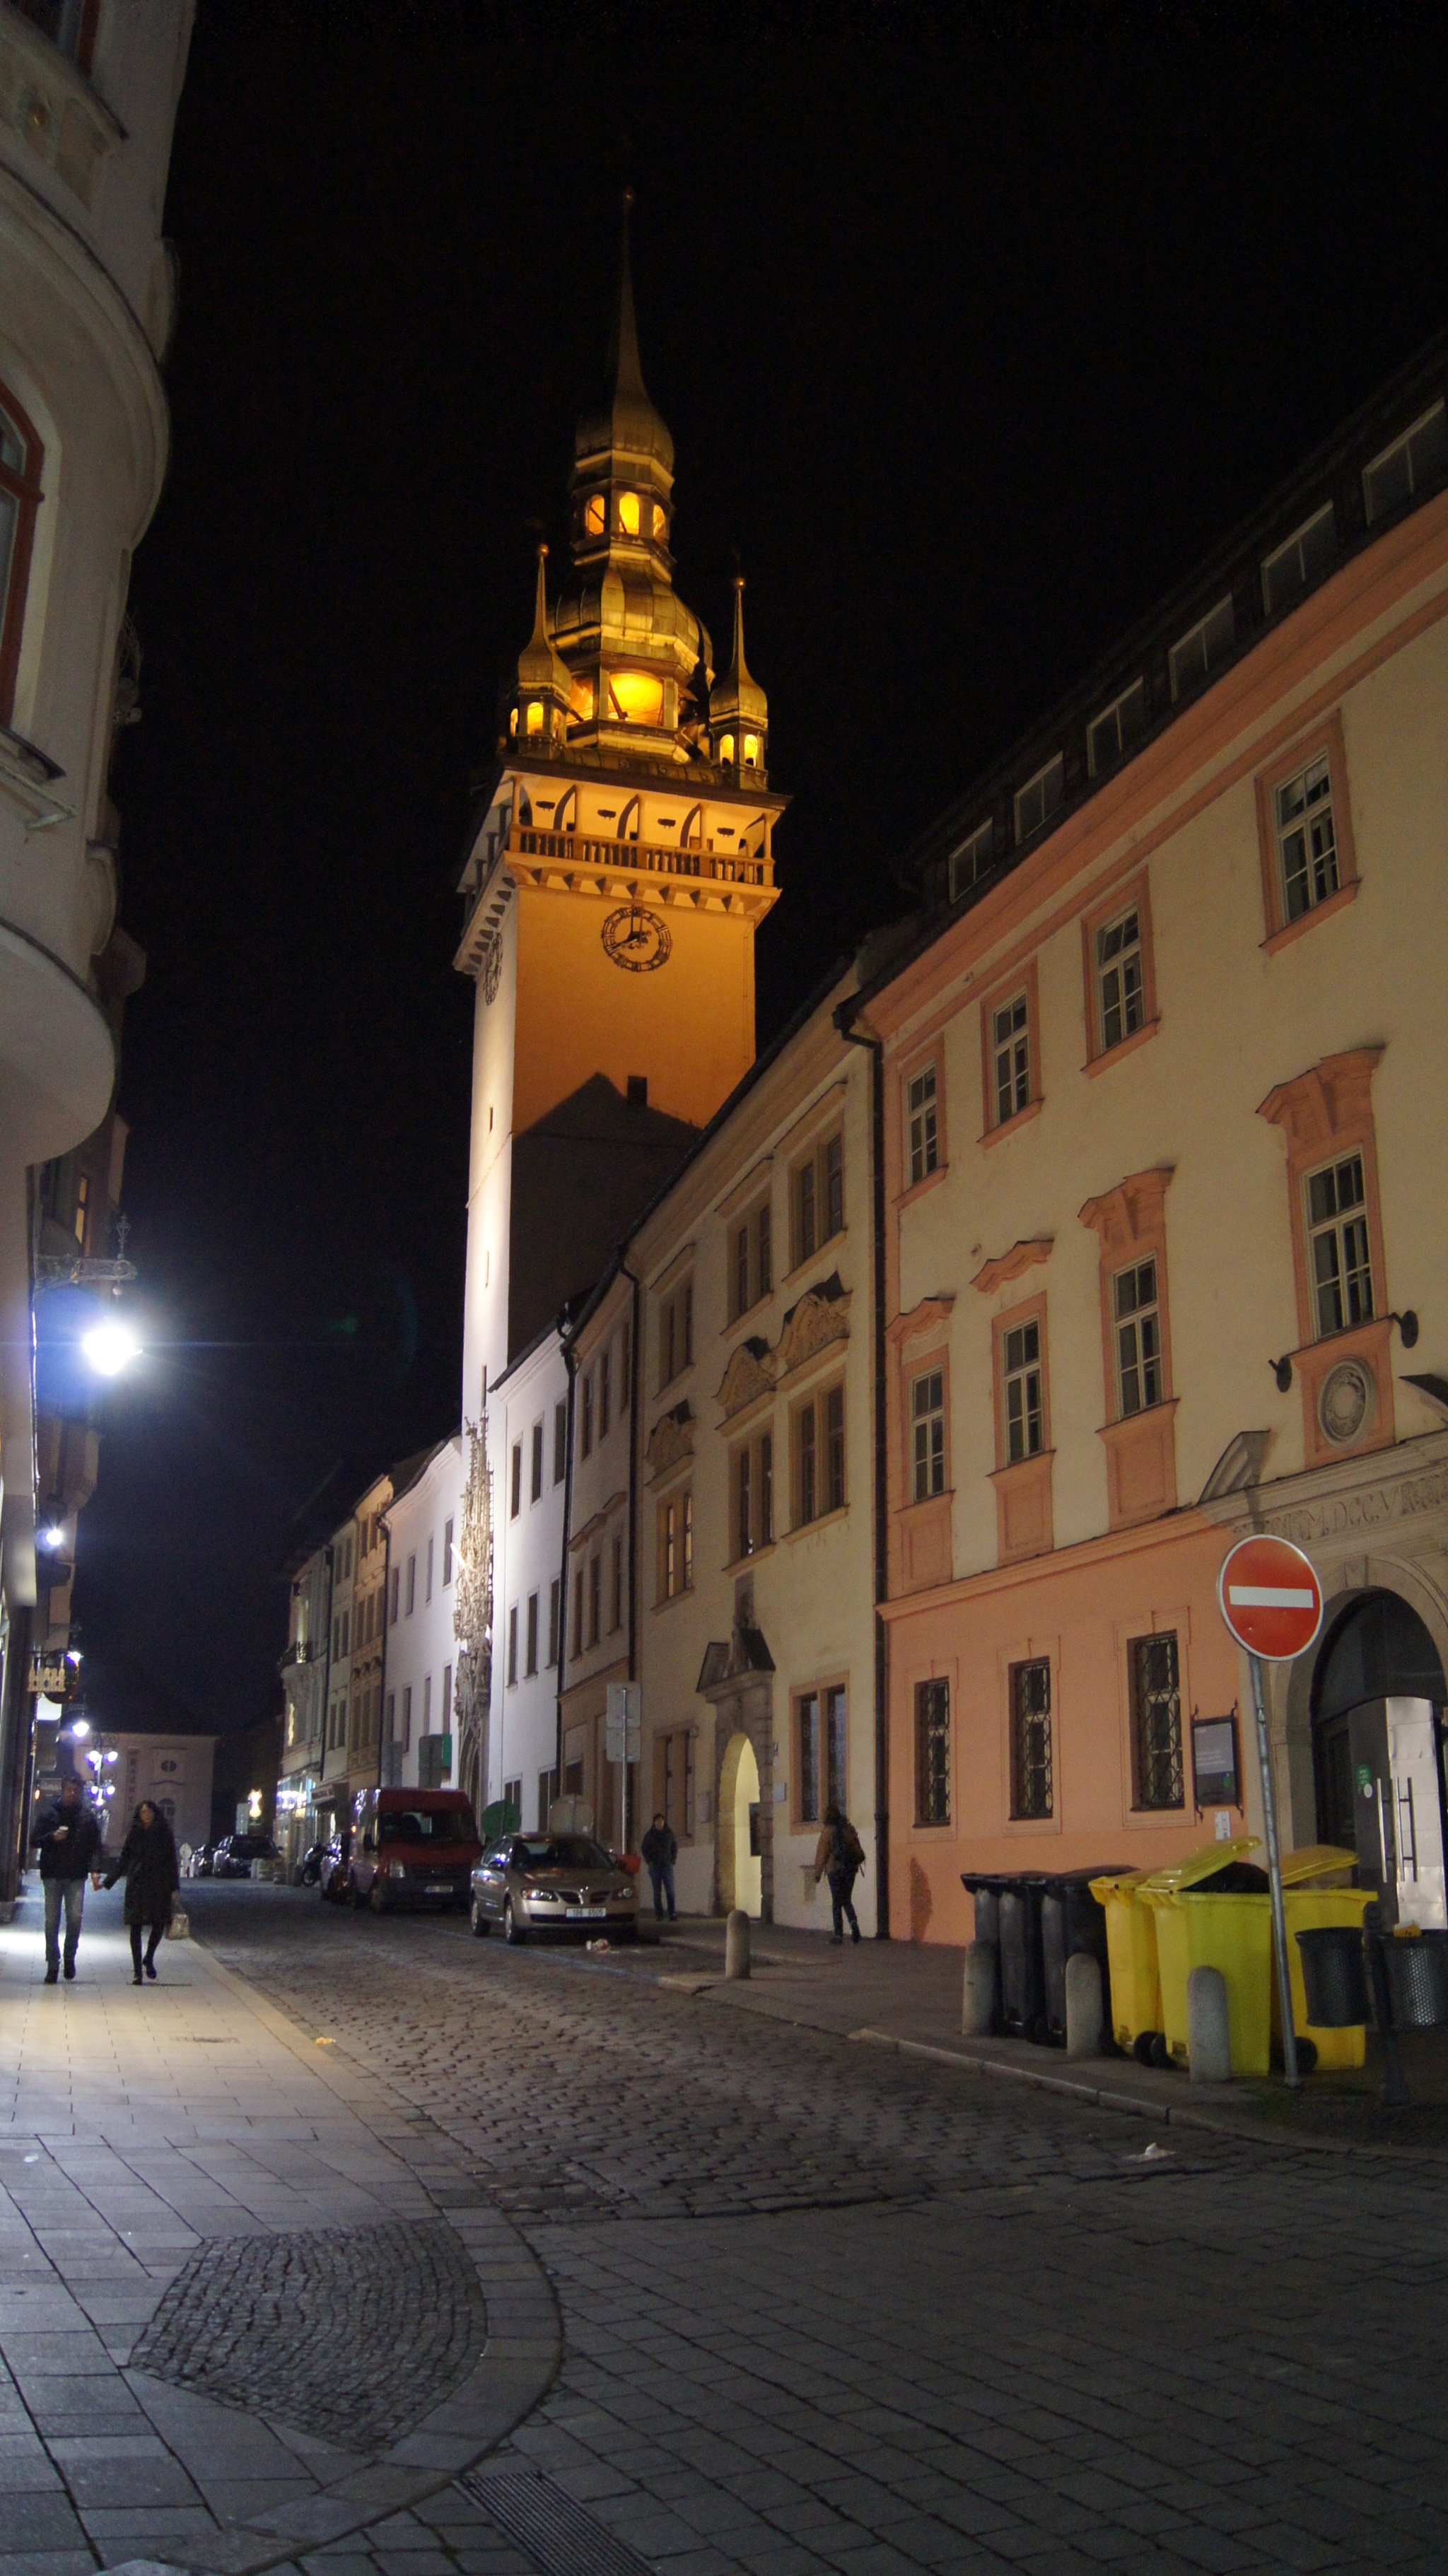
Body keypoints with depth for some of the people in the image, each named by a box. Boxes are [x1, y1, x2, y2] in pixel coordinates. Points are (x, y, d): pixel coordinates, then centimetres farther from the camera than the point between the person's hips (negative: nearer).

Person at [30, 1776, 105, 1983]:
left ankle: (70, 1956, 14)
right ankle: (52, 1964, 9)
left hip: (76, 1875, 0)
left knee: (75, 1917, -7)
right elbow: (35, 1839, 3)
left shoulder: (87, 1816, 7)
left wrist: (94, 1868, -6)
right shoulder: (49, 1813, 5)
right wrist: (52, 1838, -16)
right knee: (52, 1919, 2)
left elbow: (95, 1845, 7)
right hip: (53, 1874, 0)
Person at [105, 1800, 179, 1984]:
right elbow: (123, 1860, 9)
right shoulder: (135, 1833, 6)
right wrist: (107, 1882, 4)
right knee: (136, 1927, -2)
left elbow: (172, 1861, 5)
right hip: (137, 1886, 0)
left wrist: (174, 1887, -1)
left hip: (159, 1886, 0)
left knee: (159, 1923, -4)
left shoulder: (164, 1833, 4)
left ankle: (149, 1959, 22)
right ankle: (137, 1971, 4)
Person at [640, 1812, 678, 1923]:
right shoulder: (649, 1835, 5)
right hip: (655, 1867, 0)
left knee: (670, 1891, -7)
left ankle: (672, 1915, -8)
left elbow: (675, 1847, 15)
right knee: (657, 1892, 2)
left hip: (667, 1865, 0)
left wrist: (673, 1860, 4)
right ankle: (658, 1915, 5)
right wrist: (649, 1862, -2)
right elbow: (645, 1849, 9)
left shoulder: (669, 1834, 8)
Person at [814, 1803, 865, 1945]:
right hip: (850, 1868, 4)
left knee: (837, 1902, 4)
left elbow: (821, 1854, -5)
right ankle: (853, 1923, -12)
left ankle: (838, 1933, 2)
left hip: (835, 1869, -4)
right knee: (846, 1900, 13)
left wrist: (817, 1874, -1)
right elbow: (858, 1849, 7)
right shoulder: (849, 1829, 5)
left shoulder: (828, 1832, -7)